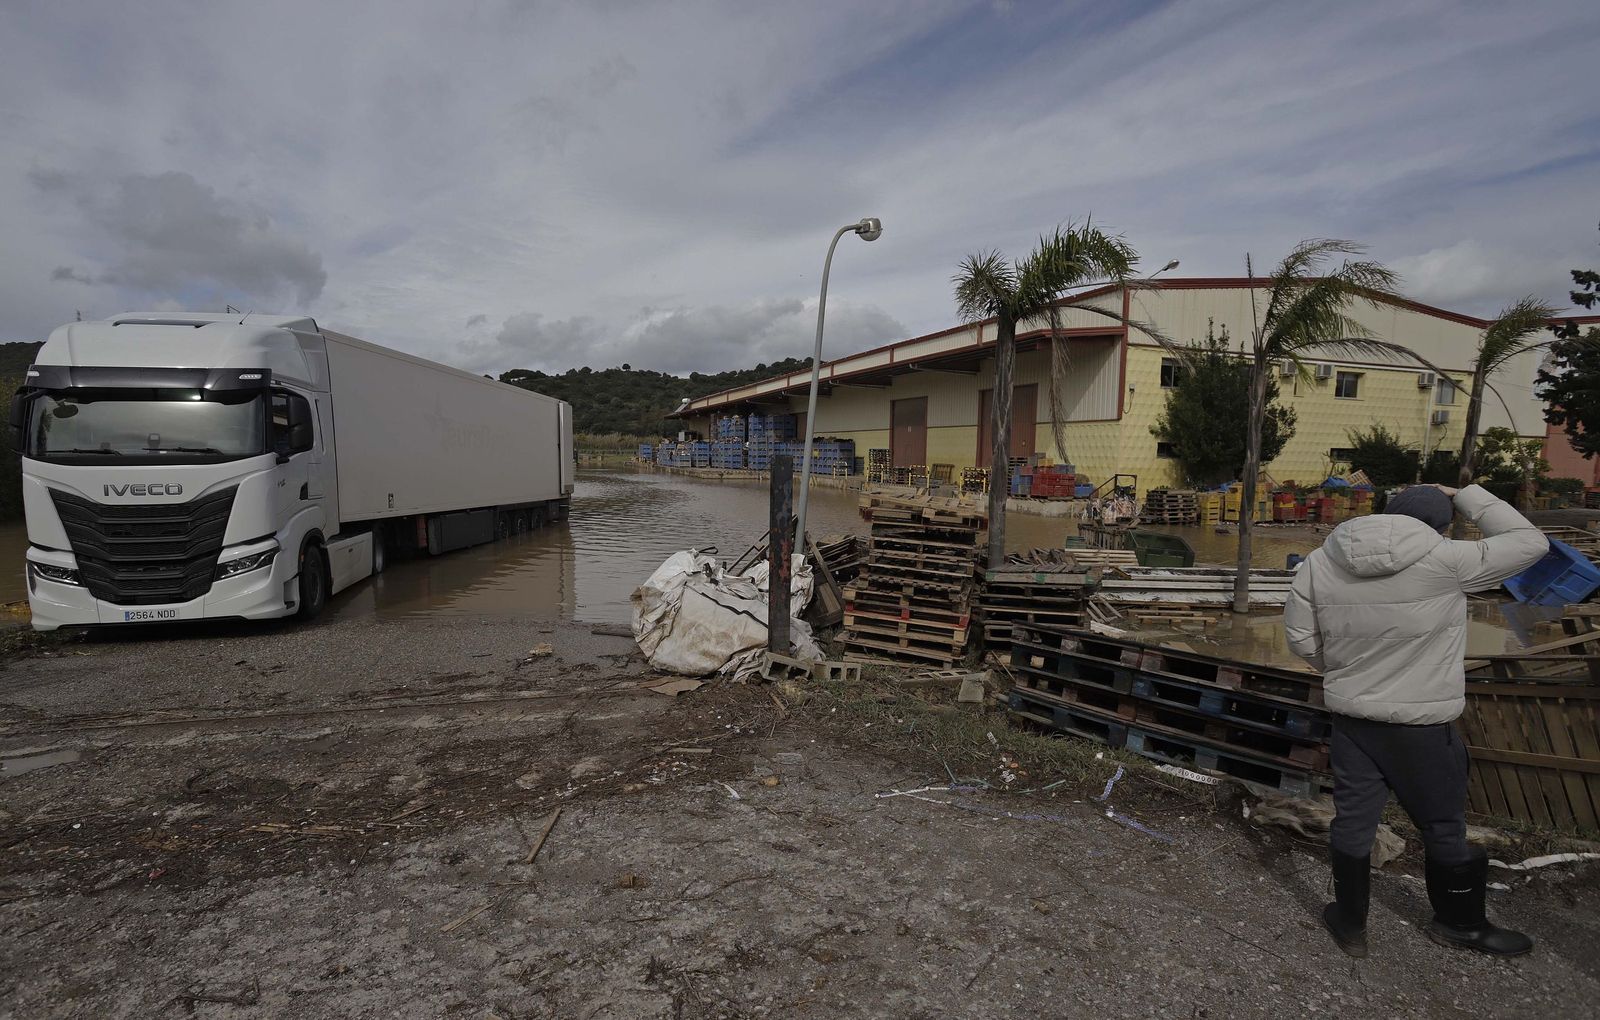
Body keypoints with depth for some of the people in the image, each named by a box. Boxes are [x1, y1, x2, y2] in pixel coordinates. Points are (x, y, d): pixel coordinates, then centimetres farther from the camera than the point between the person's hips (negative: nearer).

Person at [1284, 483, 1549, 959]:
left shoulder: (1321, 563, -7)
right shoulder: (1444, 562, -19)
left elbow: (1302, 637, 0)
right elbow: (1529, 542, -4)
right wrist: (1464, 495, 4)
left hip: (1351, 719, 3)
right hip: (1422, 726, -3)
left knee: (1352, 822, 16)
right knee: (1444, 829, 20)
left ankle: (1350, 924, 32)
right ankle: (1459, 923, 42)